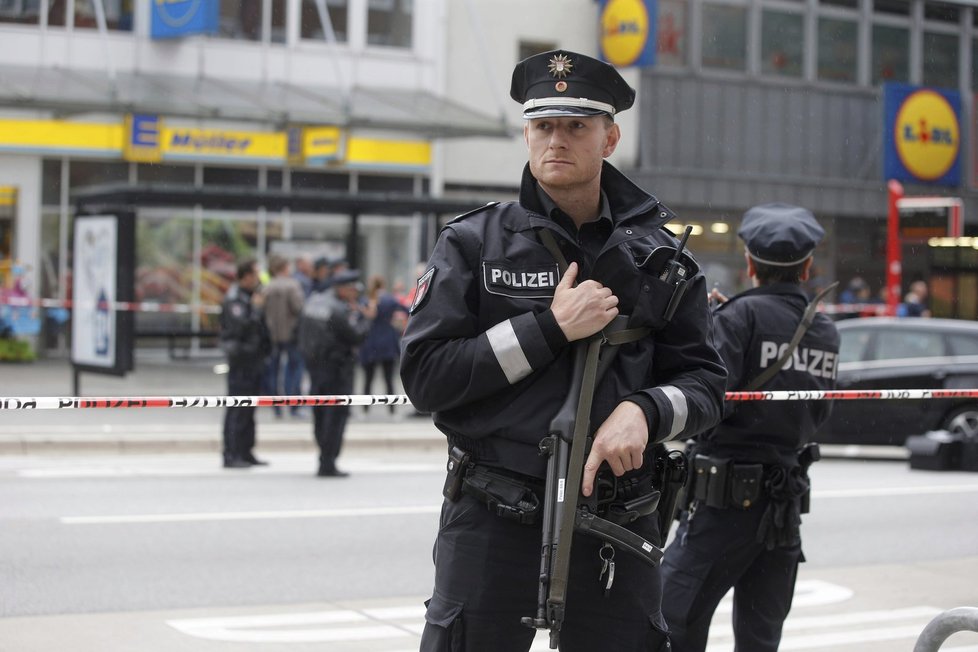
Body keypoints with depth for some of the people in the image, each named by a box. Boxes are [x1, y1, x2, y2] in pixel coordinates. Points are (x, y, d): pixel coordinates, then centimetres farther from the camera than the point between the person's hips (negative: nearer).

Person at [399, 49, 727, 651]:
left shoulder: (658, 256, 7)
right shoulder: (474, 242, 1)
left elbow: (705, 383, 8)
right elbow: (425, 376, -8)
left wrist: (644, 411, -14)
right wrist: (551, 328, -14)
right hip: (495, 517, -2)